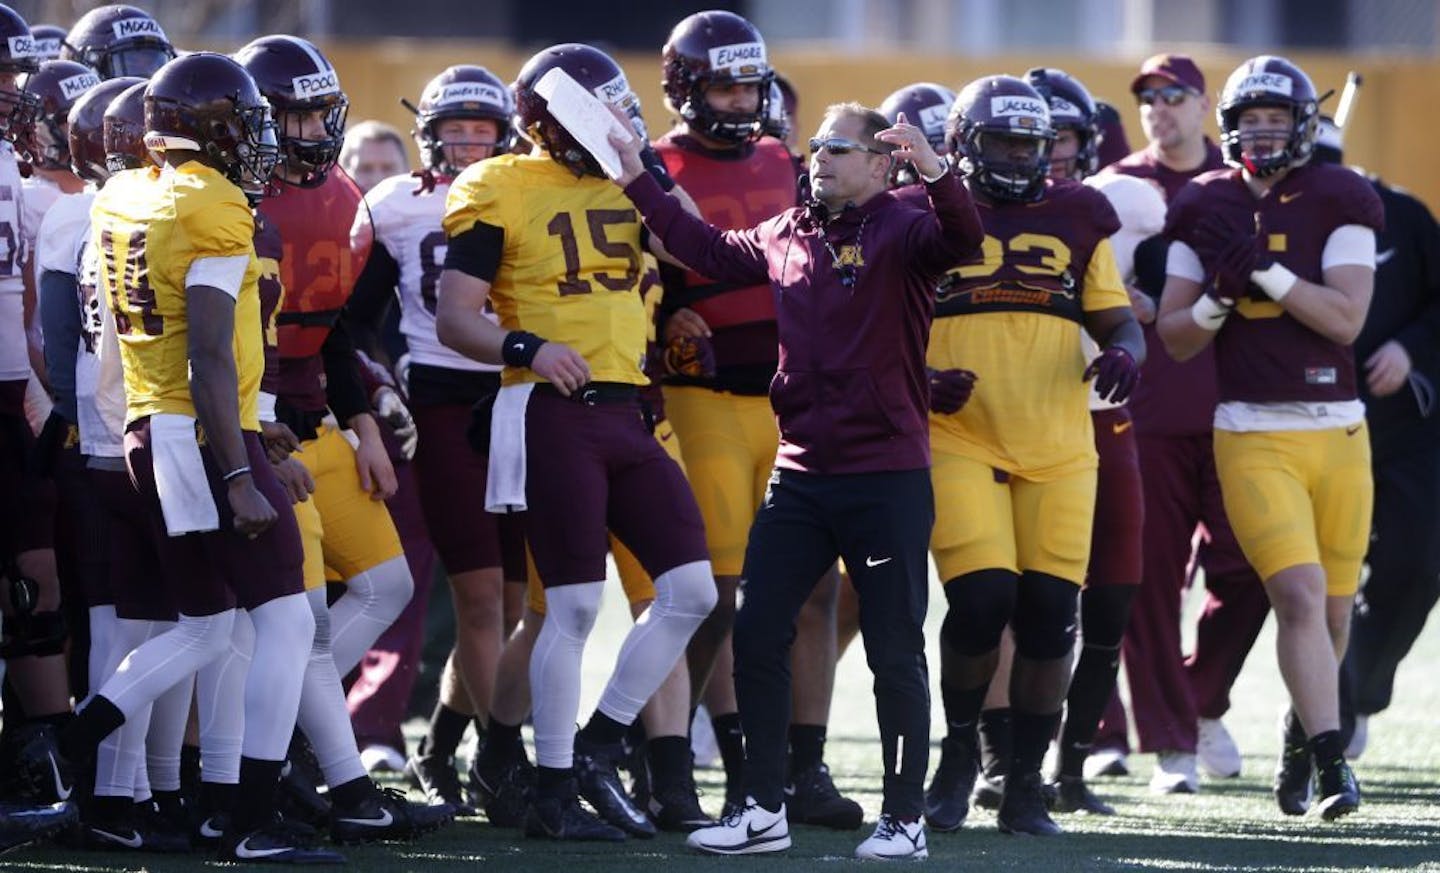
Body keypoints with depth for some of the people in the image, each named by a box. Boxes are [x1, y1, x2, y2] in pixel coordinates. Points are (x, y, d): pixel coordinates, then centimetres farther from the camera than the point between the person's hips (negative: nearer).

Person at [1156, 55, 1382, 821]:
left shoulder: (1336, 203, 0)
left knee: (1332, 610, 9)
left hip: (1338, 433, 1)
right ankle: (1329, 760, -17)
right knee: (1299, 593, -17)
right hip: (1252, 436, -1)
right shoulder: (1206, 211, 5)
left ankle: (1302, 731, 34)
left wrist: (1263, 269, -19)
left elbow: (1345, 318, -11)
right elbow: (1174, 337, 6)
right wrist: (1218, 296, -13)